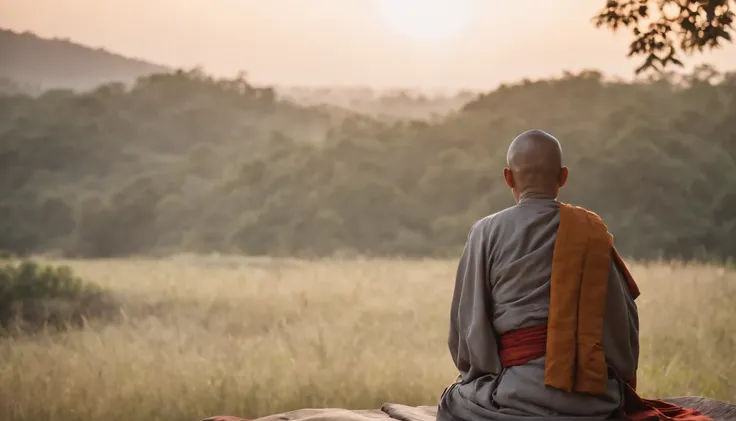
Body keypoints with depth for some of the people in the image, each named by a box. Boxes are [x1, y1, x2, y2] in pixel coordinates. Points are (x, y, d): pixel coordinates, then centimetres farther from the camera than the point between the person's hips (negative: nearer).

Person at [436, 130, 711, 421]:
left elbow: (467, 324, 0)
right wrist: (618, 389, 20)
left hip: (520, 394, -4)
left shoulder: (487, 233, -3)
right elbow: (624, 320, 5)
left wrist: (482, 377, 17)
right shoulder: (593, 231, 3)